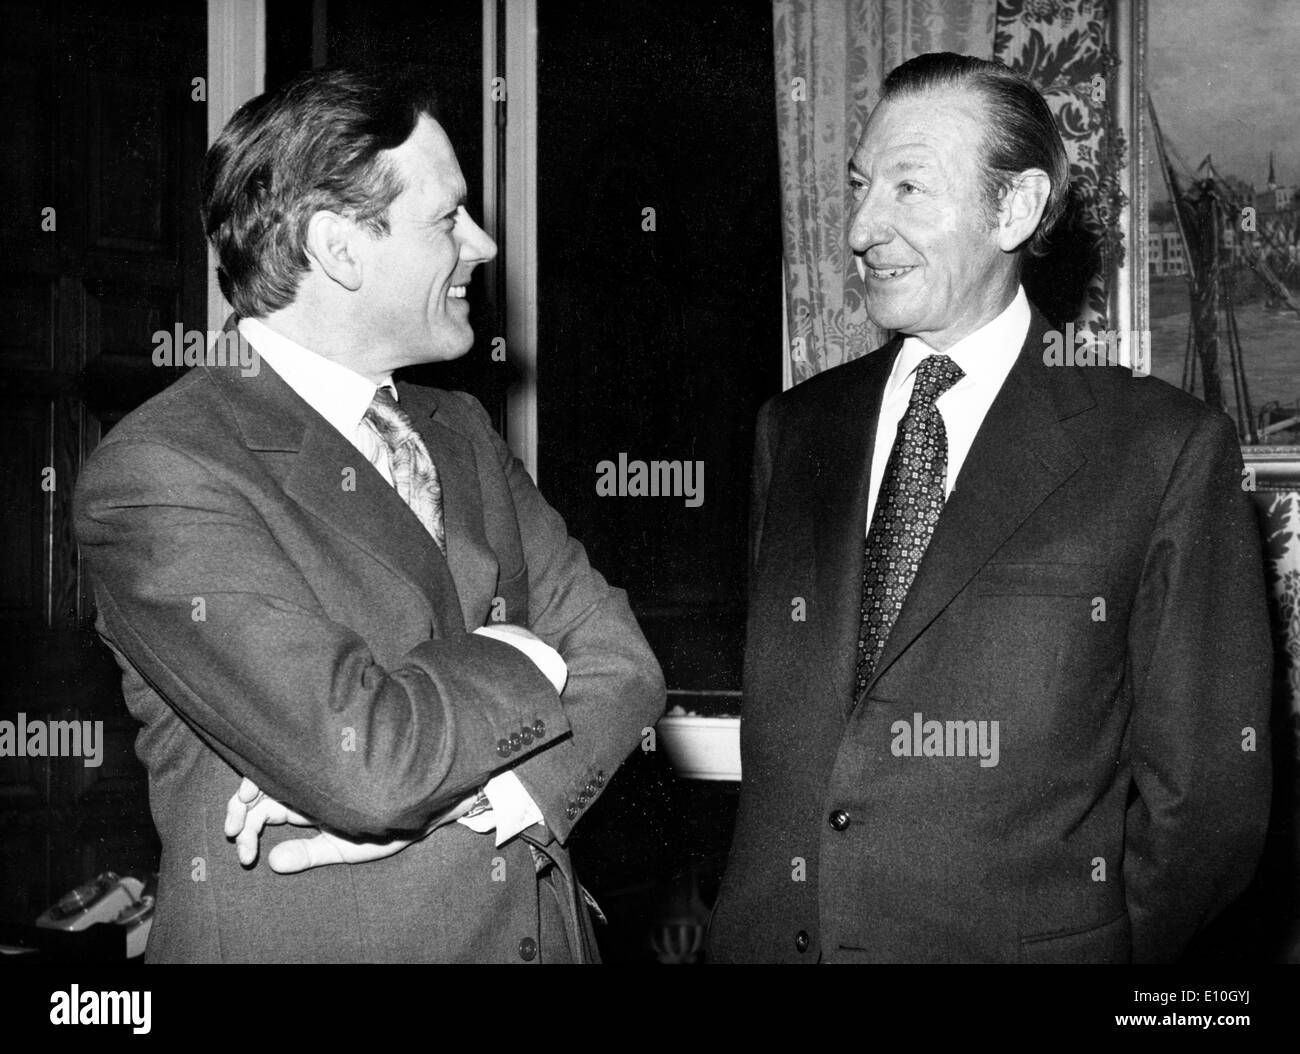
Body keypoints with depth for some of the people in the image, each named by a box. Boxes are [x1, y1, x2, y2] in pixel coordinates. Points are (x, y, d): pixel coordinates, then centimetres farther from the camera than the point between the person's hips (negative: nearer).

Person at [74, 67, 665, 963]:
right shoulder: (158, 474, -19)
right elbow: (364, 757, -28)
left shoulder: (459, 429, 5)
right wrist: (521, 661, -11)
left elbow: (620, 658, -3)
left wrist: (461, 802, -19)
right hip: (306, 937, -6)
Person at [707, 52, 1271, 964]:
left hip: (1016, 940, -3)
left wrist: (1084, 940, -5)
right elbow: (778, 713, 9)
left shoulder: (1167, 452, -8)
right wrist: (758, 917, 0)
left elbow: (1208, 795, -6)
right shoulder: (794, 429, 5)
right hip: (773, 936, 4)